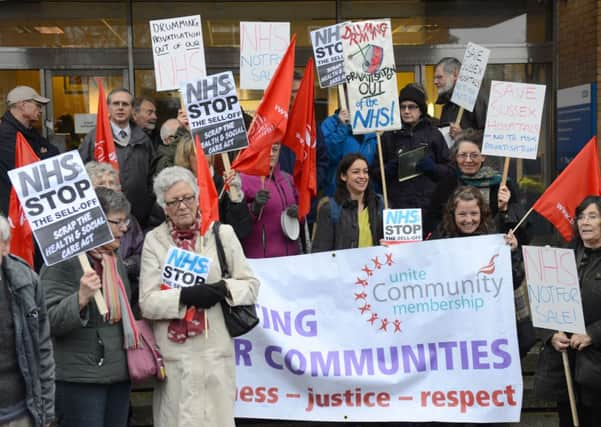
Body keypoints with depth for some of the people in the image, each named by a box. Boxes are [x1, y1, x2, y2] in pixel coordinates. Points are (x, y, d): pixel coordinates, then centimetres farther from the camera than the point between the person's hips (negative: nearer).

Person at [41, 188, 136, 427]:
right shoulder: (63, 260, -11)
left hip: (119, 376, 7)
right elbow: (50, 321, -16)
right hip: (80, 380, -7)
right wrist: (81, 298, -31)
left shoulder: (116, 261, 13)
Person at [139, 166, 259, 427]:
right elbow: (147, 303, -4)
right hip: (174, 355, -1)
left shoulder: (222, 233, 5)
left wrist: (224, 289, -14)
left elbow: (251, 285, 5)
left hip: (217, 352, 1)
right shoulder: (154, 240, 2)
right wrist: (185, 296, -19)